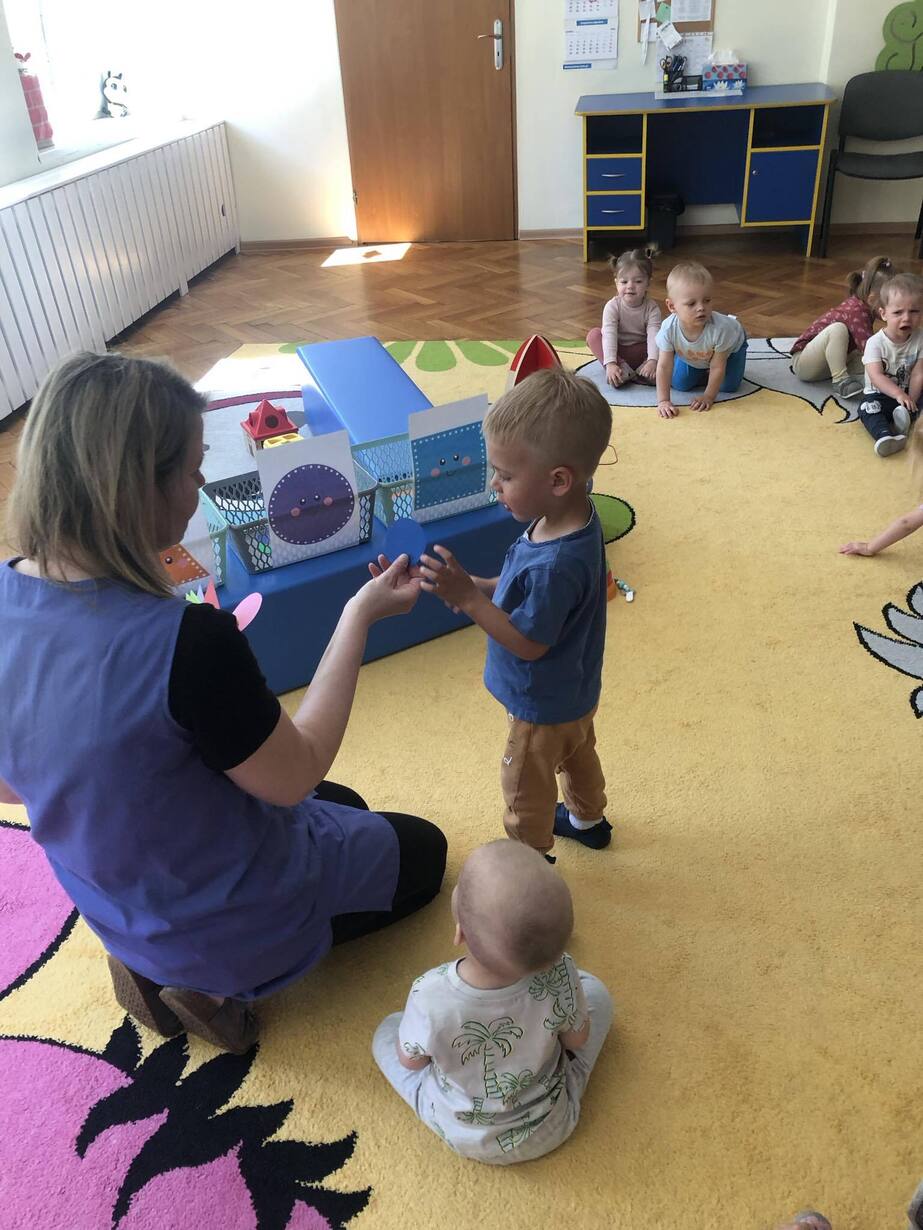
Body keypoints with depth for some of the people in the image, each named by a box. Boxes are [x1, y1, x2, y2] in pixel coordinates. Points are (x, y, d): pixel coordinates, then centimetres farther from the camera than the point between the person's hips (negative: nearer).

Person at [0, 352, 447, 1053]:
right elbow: (294, 776, -22)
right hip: (228, 918, -6)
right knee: (423, 851, 21)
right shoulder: (188, 642, -39)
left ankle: (161, 965, 16)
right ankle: (220, 983, 9)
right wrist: (359, 616, -16)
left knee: (346, 809, 30)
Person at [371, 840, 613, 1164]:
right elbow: (578, 1040, -12)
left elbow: (410, 1061, -15)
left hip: (462, 1136, 0)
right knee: (595, 991, 13)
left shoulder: (429, 997, -38)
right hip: (551, 1130, 1)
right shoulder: (558, 975, -35)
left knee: (387, 1030, 20)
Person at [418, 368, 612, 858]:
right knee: (578, 757, 33)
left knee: (525, 789, 18)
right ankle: (588, 820, 59)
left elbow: (527, 643, -30)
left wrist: (468, 599, -33)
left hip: (543, 706, -8)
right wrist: (481, 587, -10)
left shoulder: (555, 563, -41)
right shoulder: (573, 518, -13)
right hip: (574, 691, 8)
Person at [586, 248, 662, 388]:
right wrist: (610, 363, -41)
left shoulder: (652, 308, -12)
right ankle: (622, 369, -35)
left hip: (640, 353, 0)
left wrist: (652, 360, -43)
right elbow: (609, 335, -26)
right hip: (617, 352, 0)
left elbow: (653, 336, -25)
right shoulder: (612, 306, -14)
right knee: (593, 334, -24)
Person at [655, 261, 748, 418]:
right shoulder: (669, 328, -40)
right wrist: (663, 401, -35)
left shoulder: (720, 328, -44)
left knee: (728, 386, -7)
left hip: (731, 345, -2)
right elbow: (664, 367, -32)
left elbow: (717, 368, -32)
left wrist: (708, 397, -28)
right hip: (691, 355, 2)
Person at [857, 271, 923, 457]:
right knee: (868, 408, -33)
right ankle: (884, 435, -57)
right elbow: (876, 376, -24)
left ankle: (903, 418, -47)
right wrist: (899, 395, -36)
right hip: (879, 394, -3)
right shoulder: (876, 342, -14)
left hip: (907, 394, 3)